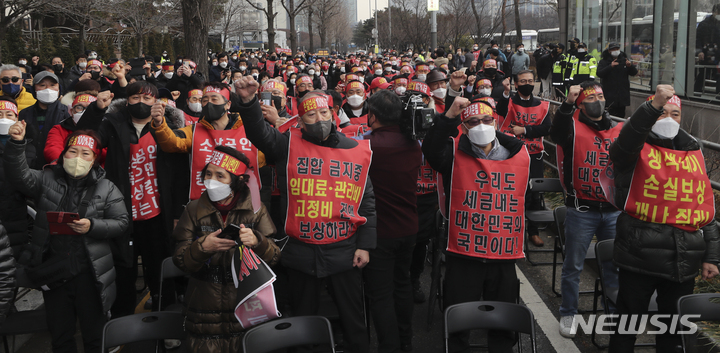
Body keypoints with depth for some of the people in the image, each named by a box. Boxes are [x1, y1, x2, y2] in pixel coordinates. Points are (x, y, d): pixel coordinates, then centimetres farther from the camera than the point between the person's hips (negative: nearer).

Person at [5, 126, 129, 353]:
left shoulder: (106, 189, 0)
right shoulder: (47, 179, 3)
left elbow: (121, 223, -3)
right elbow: (19, 175, -12)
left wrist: (92, 226, -19)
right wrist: (16, 144, -26)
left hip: (89, 272, -1)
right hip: (53, 270, 2)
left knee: (94, 334, 10)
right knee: (60, 334, 16)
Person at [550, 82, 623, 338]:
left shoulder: (619, 130, 10)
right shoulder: (573, 126, -3)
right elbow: (557, 133, -27)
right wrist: (568, 103, -42)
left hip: (614, 210, 4)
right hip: (581, 209, -3)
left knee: (615, 266, 13)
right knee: (573, 266, 7)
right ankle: (568, 314, 20)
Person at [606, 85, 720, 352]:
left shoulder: (694, 153, 14)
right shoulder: (637, 149, 0)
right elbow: (627, 140, -28)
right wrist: (654, 106, -42)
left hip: (684, 262, 5)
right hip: (641, 257, -5)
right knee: (629, 322, 6)